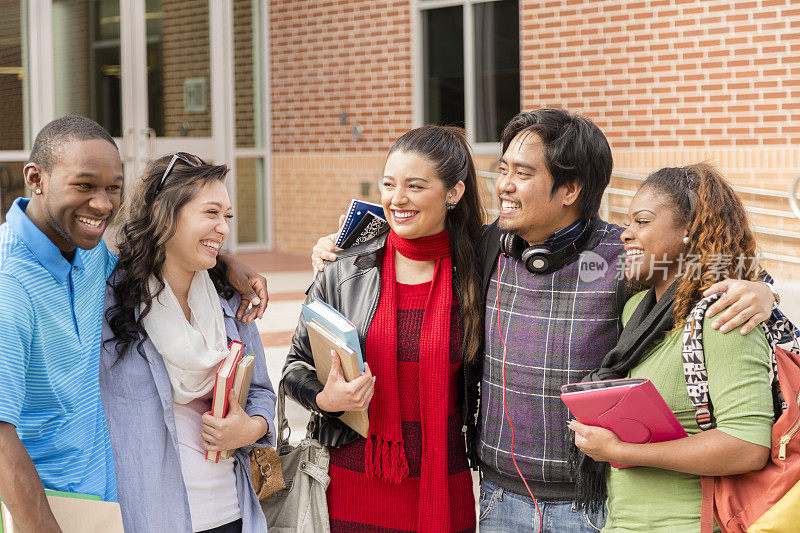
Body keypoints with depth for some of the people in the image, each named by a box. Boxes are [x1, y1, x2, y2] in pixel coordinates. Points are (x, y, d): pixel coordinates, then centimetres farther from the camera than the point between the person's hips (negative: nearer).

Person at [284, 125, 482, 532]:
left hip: (443, 486, 0)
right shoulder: (344, 271, -3)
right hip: (355, 480, 0)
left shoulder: (474, 274, -2)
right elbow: (297, 366, 4)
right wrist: (325, 400, -14)